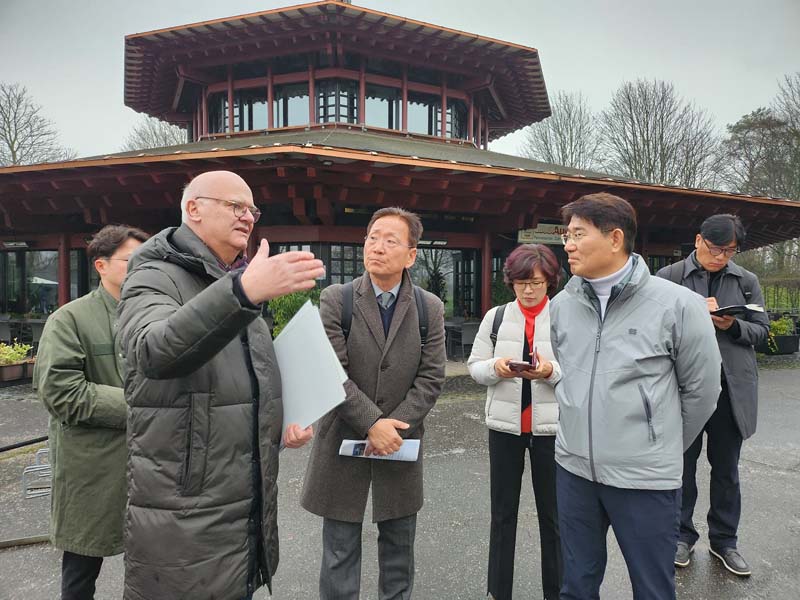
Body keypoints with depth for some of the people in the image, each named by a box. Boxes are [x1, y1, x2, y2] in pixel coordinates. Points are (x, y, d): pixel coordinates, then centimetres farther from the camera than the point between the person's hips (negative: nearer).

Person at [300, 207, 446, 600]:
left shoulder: (430, 309, -2)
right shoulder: (335, 299, -7)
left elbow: (430, 379, -4)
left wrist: (393, 427, -14)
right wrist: (372, 424, -18)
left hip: (400, 443, 2)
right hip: (344, 440, -1)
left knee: (399, 545, 18)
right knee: (340, 550, 12)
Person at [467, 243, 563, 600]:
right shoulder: (496, 317, 3)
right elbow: (474, 367, 3)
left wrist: (551, 371, -23)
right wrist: (496, 368, -18)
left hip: (550, 427, -1)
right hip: (504, 426, 2)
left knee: (552, 513, 11)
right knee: (503, 511, 12)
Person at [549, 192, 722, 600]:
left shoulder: (678, 304, -12)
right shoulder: (562, 305, 1)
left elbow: (700, 390, -2)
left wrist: (664, 449, 8)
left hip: (646, 479, -3)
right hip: (573, 470, 4)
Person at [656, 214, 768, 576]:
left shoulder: (746, 281, 6)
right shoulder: (669, 277, -2)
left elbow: (762, 330, 9)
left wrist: (734, 326, -11)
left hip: (732, 387, 3)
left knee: (726, 468, 14)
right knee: (683, 463, 11)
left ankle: (724, 540, 31)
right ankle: (683, 535, 28)